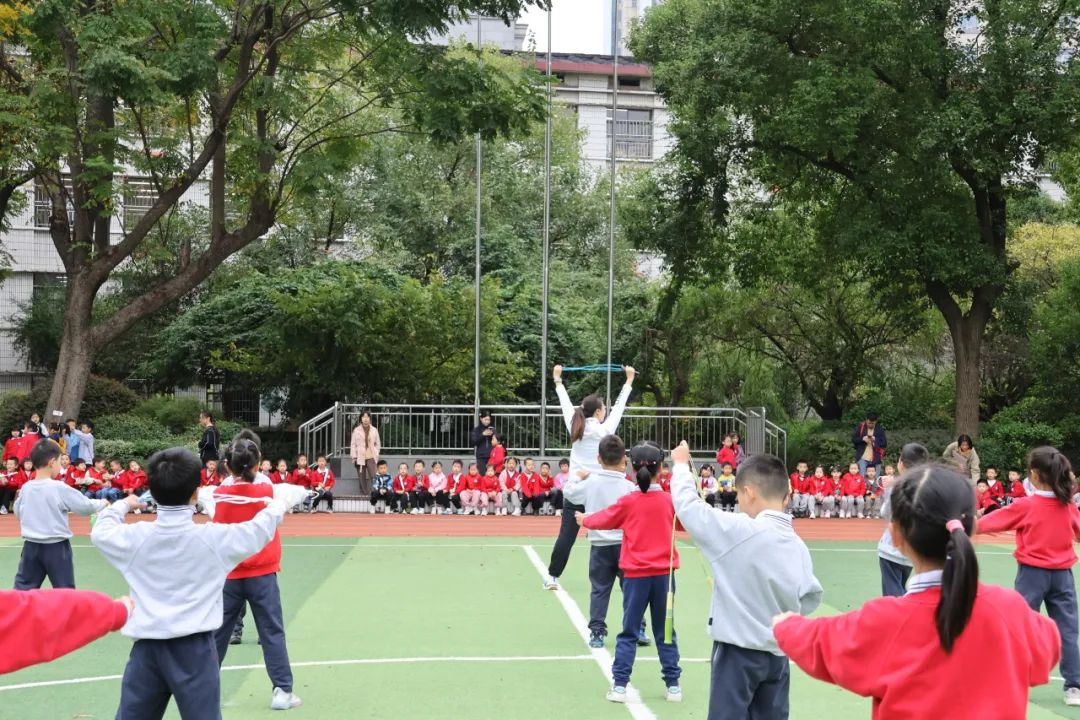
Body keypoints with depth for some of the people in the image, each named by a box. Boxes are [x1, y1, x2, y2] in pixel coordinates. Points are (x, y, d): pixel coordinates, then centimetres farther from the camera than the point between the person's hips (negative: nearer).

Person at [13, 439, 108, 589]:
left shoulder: (25, 488, 0)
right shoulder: (60, 488, -14)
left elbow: (18, 511, 16)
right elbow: (86, 506, -7)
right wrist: (102, 504, 12)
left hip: (31, 546, 4)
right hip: (56, 547, -4)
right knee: (65, 592, 4)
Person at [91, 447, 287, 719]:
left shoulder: (136, 537, -1)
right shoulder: (213, 537, -7)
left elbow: (100, 531, 20)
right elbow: (260, 528, 8)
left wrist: (122, 506, 38)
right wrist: (276, 506, 29)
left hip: (147, 647, 3)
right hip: (193, 648, -3)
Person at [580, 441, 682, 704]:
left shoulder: (628, 502, -7)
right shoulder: (669, 500, -1)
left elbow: (603, 520, 7)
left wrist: (585, 519, 26)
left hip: (636, 574, -1)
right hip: (664, 573, 2)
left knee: (629, 632, 6)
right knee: (665, 632, 11)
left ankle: (619, 685, 4)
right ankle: (673, 685, 13)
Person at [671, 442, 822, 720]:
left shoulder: (738, 530, -18)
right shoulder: (799, 546, -1)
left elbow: (688, 505, -10)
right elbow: (811, 597, 4)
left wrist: (681, 464, 6)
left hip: (739, 652, -6)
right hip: (778, 654, 6)